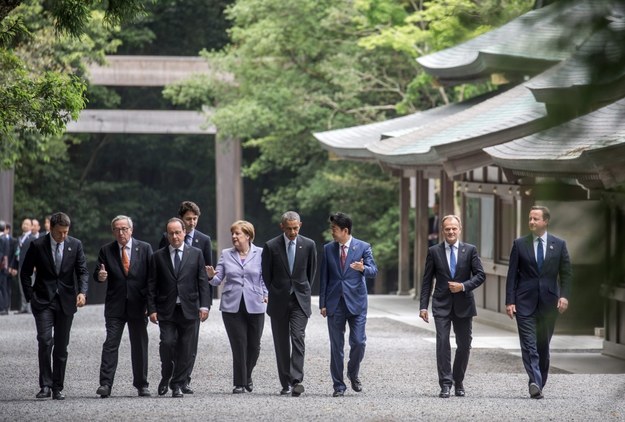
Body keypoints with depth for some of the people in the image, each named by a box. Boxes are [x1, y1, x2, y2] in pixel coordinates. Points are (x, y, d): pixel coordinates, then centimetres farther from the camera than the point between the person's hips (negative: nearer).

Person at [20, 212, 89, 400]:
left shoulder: (75, 245, 0)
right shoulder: (37, 245, -5)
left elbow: (83, 271, 0)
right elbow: (25, 273, 3)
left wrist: (82, 292, -17)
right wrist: (30, 297, -3)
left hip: (66, 300, 2)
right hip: (43, 300, -2)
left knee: (61, 346, 5)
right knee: (45, 341, -14)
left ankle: (58, 387, 12)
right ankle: (45, 385, -9)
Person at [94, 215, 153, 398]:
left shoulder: (144, 249, 2)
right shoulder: (106, 250, 4)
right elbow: (97, 274, 2)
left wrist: (150, 304, -5)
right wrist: (100, 276, -24)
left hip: (138, 306, 0)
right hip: (115, 306, 0)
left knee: (139, 345, 7)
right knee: (110, 344, -8)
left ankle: (141, 385, 16)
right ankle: (105, 384, -11)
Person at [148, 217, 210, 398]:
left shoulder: (196, 254, 8)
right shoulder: (158, 256, 7)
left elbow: (202, 281, 6)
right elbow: (151, 286, 5)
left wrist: (204, 305, -4)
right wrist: (152, 309, -3)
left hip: (188, 309, 1)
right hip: (166, 310, -1)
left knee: (184, 349, 1)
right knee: (167, 343, -14)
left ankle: (177, 384, 11)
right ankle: (166, 377, 9)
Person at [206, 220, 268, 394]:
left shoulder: (260, 254, 3)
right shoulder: (226, 254, 8)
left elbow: (265, 278, 4)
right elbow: (218, 279, 6)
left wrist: (265, 295, -9)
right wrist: (211, 276, -15)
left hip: (255, 306, -1)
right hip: (232, 306, 1)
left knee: (254, 346, 6)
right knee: (239, 345, -3)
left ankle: (247, 376, 30)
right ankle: (239, 383, 5)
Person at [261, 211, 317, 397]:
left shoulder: (308, 245, -1)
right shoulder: (271, 247, -5)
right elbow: (266, 274, 5)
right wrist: (275, 294, 9)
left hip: (300, 300, 0)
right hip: (279, 301, 1)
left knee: (298, 338, -15)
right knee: (281, 343, 4)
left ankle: (297, 380, -21)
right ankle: (286, 383, 11)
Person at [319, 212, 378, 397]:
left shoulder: (363, 247, 1)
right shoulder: (328, 249, 8)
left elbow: (373, 270, -5)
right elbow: (324, 277, 9)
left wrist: (363, 268, -29)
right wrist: (323, 303, 5)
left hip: (356, 302, -2)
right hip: (335, 303, 2)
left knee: (358, 342, -7)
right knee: (336, 346, 3)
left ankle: (353, 373, 20)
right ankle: (338, 385, 10)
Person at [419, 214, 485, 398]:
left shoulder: (470, 250, 3)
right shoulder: (434, 251, 3)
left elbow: (480, 275, 1)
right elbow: (427, 281, 4)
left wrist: (464, 286, -15)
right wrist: (423, 306, -2)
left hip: (463, 305, 1)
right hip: (442, 305, -1)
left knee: (464, 345, 6)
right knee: (442, 343, -10)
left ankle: (458, 382, 22)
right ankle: (445, 384, -9)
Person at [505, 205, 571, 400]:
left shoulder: (559, 244, 5)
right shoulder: (520, 244, 4)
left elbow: (566, 273, 7)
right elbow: (512, 274, 3)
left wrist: (564, 295, -8)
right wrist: (510, 301, -4)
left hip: (549, 302, 1)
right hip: (525, 302, -1)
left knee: (543, 346, 7)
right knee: (529, 345, -12)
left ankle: (539, 383, 17)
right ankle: (535, 383, -22)